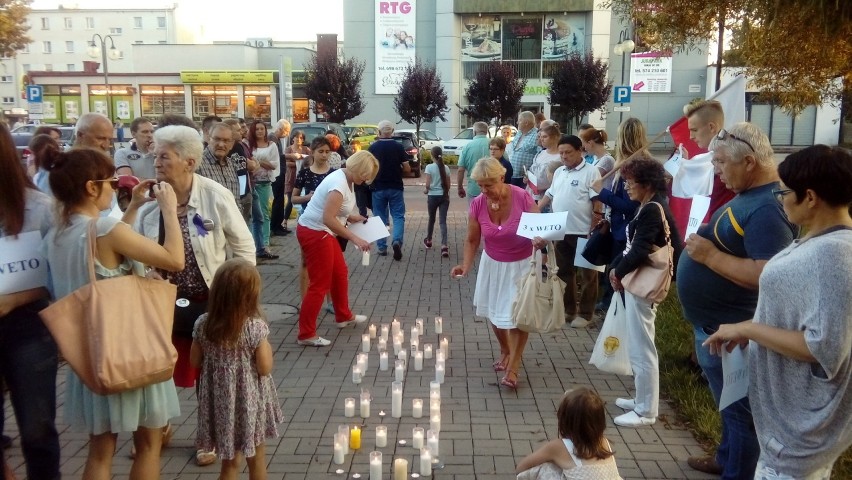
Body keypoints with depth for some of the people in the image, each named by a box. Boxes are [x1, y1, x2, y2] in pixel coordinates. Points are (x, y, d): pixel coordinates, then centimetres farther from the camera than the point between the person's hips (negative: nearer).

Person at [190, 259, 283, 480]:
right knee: (256, 456, 19)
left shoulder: (203, 324, -9)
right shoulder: (256, 327, -20)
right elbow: (265, 368, -16)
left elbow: (195, 362, 2)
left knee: (230, 461, 18)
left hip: (219, 399, 3)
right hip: (249, 399, -3)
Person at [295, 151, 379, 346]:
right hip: (314, 233, -11)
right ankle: (306, 334, 3)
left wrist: (351, 217, 7)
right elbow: (328, 218, -30)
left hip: (321, 232, 11)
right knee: (320, 284, -5)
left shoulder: (345, 178, 8)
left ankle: (344, 317, 39)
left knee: (340, 274, 21)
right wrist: (354, 238, -28)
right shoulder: (340, 183, -24)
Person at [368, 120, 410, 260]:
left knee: (380, 218, 10)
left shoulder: (373, 148, -3)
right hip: (395, 188, -1)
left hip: (378, 188, 1)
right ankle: (396, 241, -17)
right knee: (398, 216, 5)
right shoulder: (398, 147, -4)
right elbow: (407, 169, -4)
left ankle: (382, 248, 13)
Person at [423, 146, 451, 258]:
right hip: (444, 196, 2)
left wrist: (426, 190, 8)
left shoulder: (429, 167, -9)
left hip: (433, 196, -2)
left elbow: (428, 184, -13)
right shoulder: (446, 168, 1)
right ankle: (444, 246, -15)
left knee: (431, 219, 18)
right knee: (443, 221, -1)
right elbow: (448, 185, 6)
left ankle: (428, 241, 37)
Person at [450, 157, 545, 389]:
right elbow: (472, 240, -7)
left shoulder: (522, 197, -25)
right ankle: (505, 351, 43)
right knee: (494, 311, 17)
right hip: (493, 264, 4)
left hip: (521, 265, -4)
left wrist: (540, 240, -41)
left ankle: (513, 368, 11)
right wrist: (466, 265, -22)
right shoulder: (478, 204, -15)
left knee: (517, 315, -2)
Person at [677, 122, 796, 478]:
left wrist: (710, 255, -27)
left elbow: (769, 275, -33)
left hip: (729, 330, -11)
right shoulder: (750, 195, 7)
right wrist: (706, 240, 4)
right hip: (716, 323, 11)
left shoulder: (766, 208, -25)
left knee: (740, 409, 7)